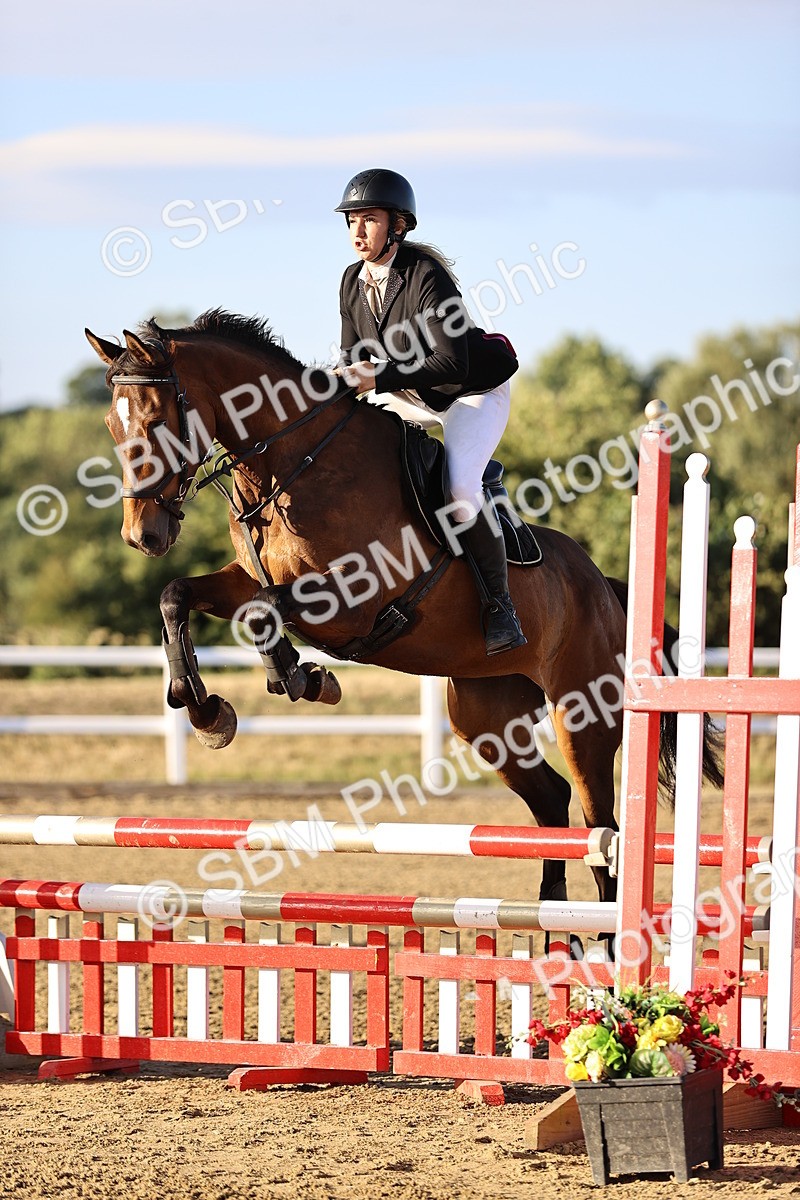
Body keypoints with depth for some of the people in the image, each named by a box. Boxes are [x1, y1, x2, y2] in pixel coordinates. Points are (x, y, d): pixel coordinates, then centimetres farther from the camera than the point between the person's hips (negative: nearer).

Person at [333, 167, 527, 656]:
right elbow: (355, 358, 6)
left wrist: (380, 379, -39)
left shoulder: (426, 276, -26)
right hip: (410, 395, 8)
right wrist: (350, 377, -17)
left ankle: (500, 606, -17)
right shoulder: (354, 281, -3)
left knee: (459, 483, -31)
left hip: (475, 393, -8)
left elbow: (452, 365, -32)